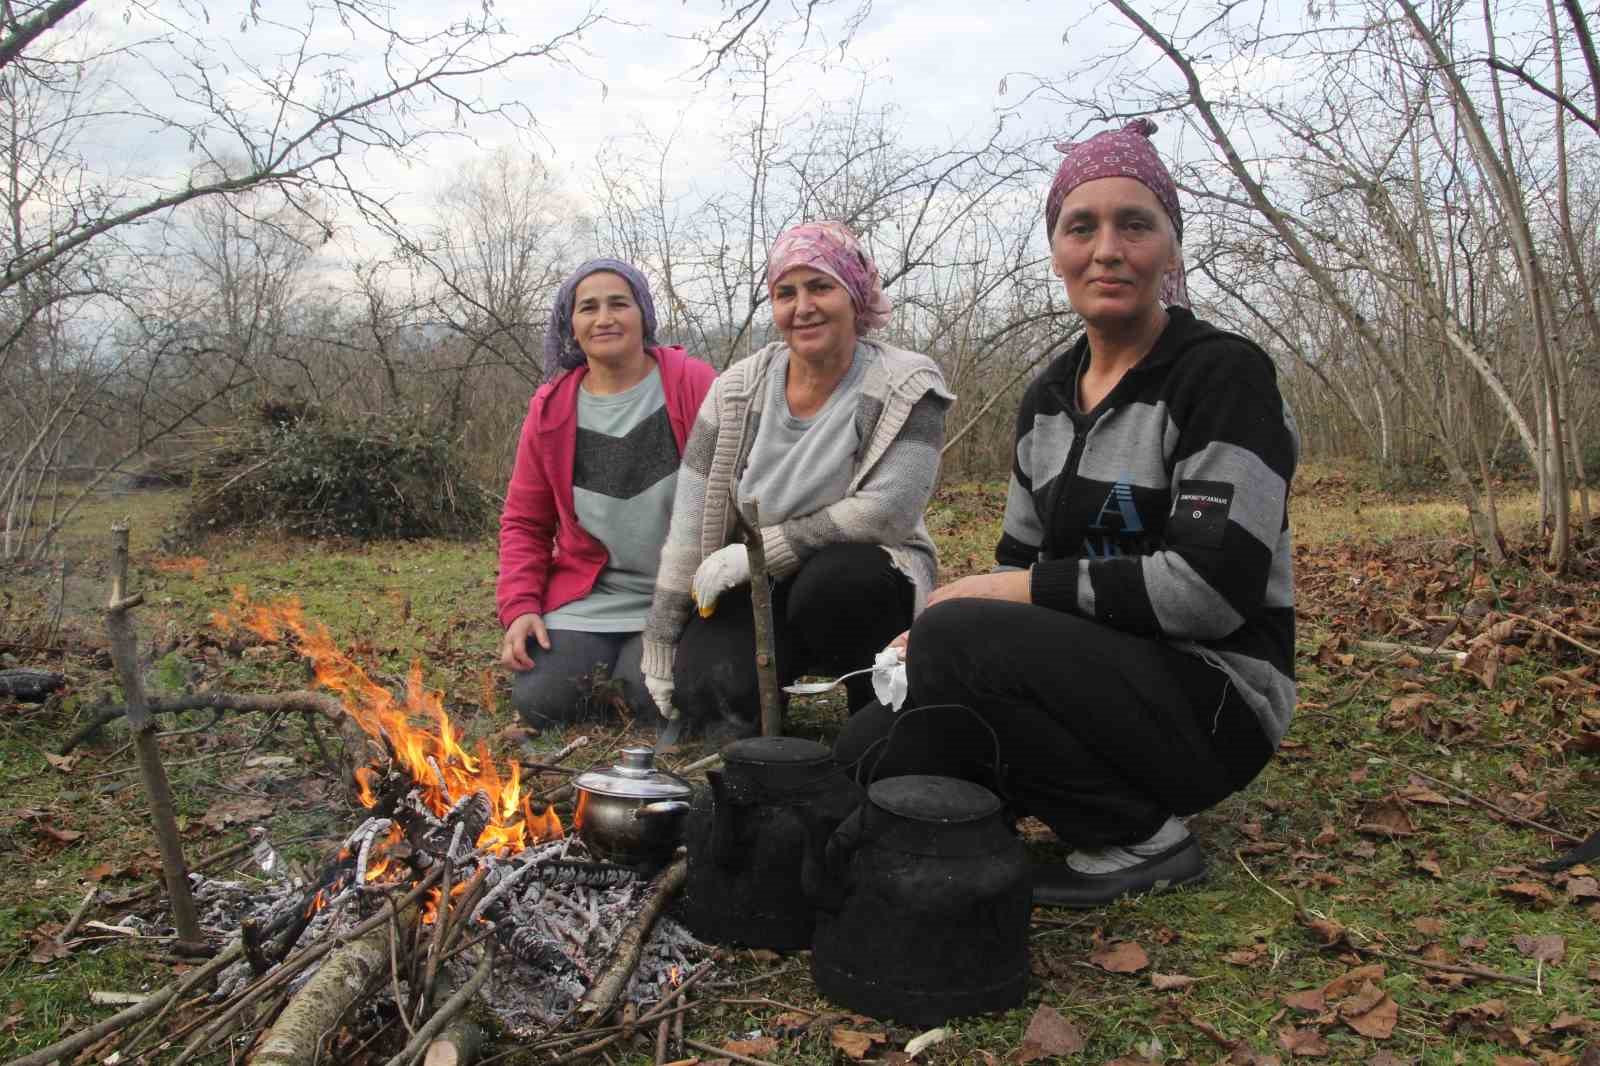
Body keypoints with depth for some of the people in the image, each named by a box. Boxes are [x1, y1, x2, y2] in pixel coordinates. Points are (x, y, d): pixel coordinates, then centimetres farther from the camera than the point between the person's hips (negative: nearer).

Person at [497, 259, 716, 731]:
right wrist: (519, 606, -4)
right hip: (589, 596, 3)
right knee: (539, 701, -13)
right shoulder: (551, 409, 3)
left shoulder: (693, 385, -8)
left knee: (656, 699, -23)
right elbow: (524, 521, 10)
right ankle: (608, 672, 20)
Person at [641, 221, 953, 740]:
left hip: (864, 577, -1)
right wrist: (660, 647, -4)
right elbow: (689, 527, -3)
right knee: (708, 691, -26)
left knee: (831, 578, -36)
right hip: (757, 587, 2)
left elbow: (887, 510, -21)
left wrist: (759, 551, -20)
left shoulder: (908, 385, -11)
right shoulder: (738, 390, -2)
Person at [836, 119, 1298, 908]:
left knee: (952, 638, -29)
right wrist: (930, 636, -6)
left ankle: (1142, 836, -9)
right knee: (870, 749, -10)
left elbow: (1211, 586, -21)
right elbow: (1020, 561, 15)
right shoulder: (1047, 398, 12)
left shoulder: (1224, 376, -11)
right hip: (1091, 679, 7)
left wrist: (1010, 592, -16)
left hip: (1213, 696, -7)